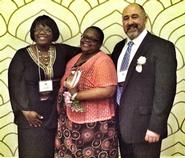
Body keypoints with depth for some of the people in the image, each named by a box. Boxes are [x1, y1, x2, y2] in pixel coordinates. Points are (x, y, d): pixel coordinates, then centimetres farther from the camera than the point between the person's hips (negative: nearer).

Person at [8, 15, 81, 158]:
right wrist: (25, 110, -12)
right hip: (32, 114, -2)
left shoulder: (61, 51, 2)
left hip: (56, 113, 3)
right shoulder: (22, 55, -5)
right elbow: (15, 85, -6)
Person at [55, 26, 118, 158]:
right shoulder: (74, 59, 11)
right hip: (71, 122, 7)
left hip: (95, 124, -7)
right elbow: (65, 84, 22)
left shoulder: (103, 61, -13)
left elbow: (108, 90, -24)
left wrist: (76, 95, -20)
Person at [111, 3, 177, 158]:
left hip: (144, 125, -6)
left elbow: (165, 90, -15)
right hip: (121, 122, 6)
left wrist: (155, 126, -18)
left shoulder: (162, 47, -10)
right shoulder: (119, 47, 10)